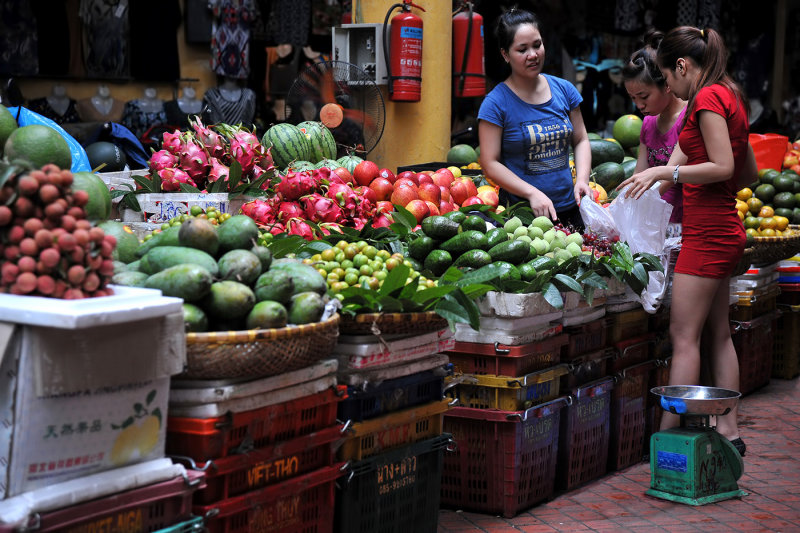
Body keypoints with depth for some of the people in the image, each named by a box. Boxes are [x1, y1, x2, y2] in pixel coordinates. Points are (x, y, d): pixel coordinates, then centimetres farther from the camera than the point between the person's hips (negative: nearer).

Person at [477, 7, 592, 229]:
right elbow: (490, 163, -10)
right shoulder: (496, 103, -8)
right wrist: (532, 193, -20)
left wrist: (582, 179, -4)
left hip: (569, 209, 4)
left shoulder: (564, 89, 6)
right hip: (522, 214, -4)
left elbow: (580, 140, 14)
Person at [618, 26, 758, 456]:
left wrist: (665, 172, -16)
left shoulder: (708, 98, -13)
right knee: (718, 334, 12)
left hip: (708, 232, -10)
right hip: (725, 228, 10)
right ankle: (728, 430, 17)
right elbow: (750, 172, 19)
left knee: (684, 336, -8)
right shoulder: (729, 98, 15)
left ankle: (668, 434, -6)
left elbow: (722, 167, -20)